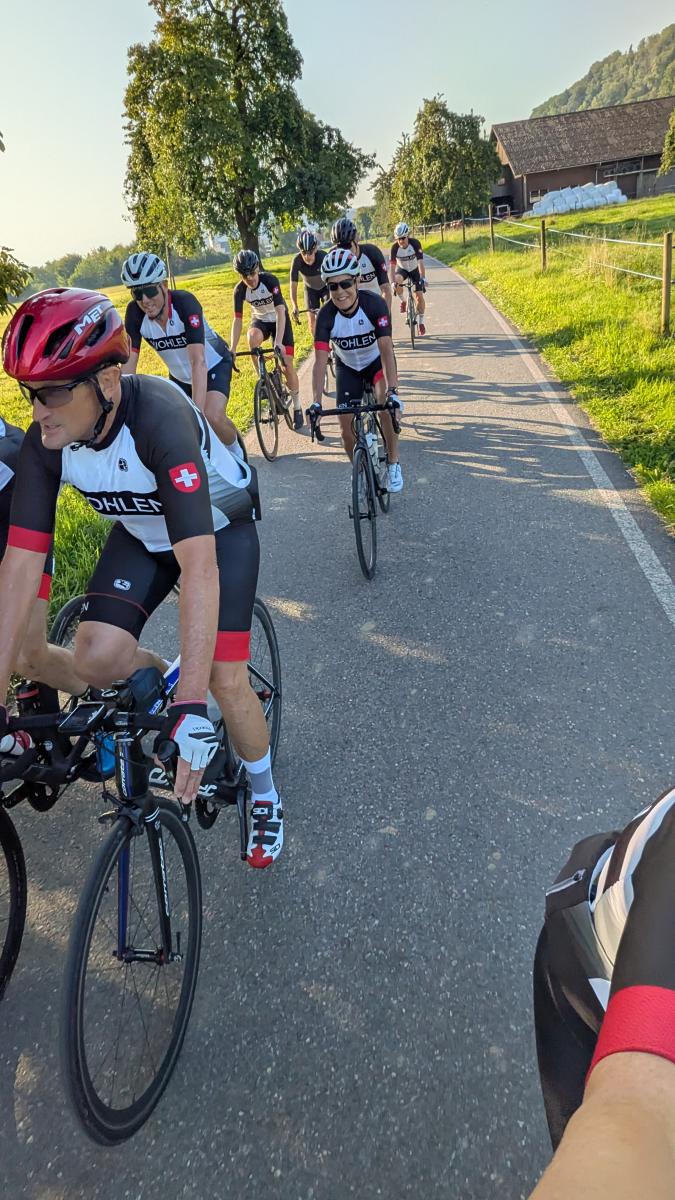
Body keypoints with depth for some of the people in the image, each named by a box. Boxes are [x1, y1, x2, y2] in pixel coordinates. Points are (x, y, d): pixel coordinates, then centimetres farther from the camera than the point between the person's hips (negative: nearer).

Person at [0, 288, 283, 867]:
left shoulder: (160, 419, -39)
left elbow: (199, 566, -45)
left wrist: (193, 708, -49)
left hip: (219, 528, -4)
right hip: (141, 533, 4)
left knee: (226, 680, -12)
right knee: (96, 660, -16)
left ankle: (265, 797, 17)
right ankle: (166, 677, 20)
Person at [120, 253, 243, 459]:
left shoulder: (185, 302, -32)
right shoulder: (135, 312, -20)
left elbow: (198, 361, -40)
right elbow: (129, 362, -22)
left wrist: (197, 413, -49)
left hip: (213, 365, -5)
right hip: (179, 375, 5)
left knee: (213, 417, -27)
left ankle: (235, 450, 3)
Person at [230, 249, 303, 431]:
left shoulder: (270, 280, -28)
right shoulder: (240, 290, -19)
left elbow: (280, 312, -35)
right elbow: (237, 320, -17)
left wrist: (278, 342, -46)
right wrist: (232, 350, -26)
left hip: (279, 320, -2)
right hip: (260, 320, 2)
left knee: (287, 364, -11)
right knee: (253, 337, -35)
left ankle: (297, 407, 7)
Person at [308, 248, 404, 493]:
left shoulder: (375, 304, -30)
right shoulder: (326, 315, -26)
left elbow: (386, 348, -37)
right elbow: (320, 360, -31)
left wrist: (393, 390, -50)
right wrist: (316, 402, -43)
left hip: (377, 361, -2)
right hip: (348, 366, 2)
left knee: (385, 402, -32)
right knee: (345, 424, -7)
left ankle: (393, 463, -13)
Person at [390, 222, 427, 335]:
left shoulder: (415, 243, -28)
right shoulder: (395, 247, -25)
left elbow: (421, 262, -33)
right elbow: (393, 266, -24)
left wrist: (423, 278, -42)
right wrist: (393, 282, -35)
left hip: (415, 270, -1)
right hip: (402, 269, 1)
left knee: (419, 296, -11)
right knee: (397, 281, -34)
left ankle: (421, 320, 7)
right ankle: (402, 301, -6)